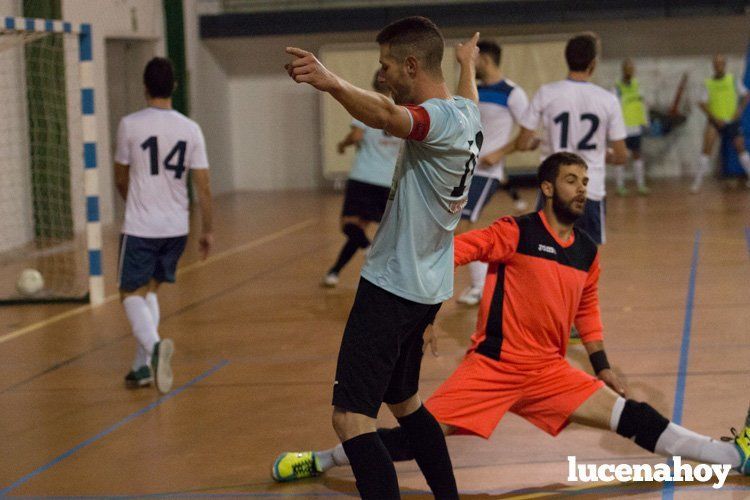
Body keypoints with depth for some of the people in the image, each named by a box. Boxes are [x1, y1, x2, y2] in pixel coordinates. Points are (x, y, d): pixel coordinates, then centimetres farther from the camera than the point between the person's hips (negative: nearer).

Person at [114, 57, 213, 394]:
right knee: (150, 289, 20)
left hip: (140, 227, -4)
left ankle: (154, 345, -27)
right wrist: (208, 230, 10)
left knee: (132, 294, 3)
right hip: (177, 227, 4)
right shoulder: (190, 129, 0)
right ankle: (143, 365, 15)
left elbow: (120, 179, 7)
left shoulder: (130, 125, -7)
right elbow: (203, 187, 0)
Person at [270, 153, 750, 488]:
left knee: (630, 416, -6)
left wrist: (602, 366, 17)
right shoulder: (516, 232, -8)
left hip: (550, 373, 5)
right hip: (494, 364, -4)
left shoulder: (588, 252, 9)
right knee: (417, 437, -10)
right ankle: (318, 462, 6)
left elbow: (587, 312, 23)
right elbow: (454, 249, -15)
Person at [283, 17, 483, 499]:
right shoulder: (466, 113, 9)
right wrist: (468, 65, 58)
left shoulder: (439, 118, -19)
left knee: (351, 417, -14)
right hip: (427, 287, 10)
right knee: (404, 401, 24)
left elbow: (386, 115, -43)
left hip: (392, 287, -10)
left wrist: (333, 83, -61)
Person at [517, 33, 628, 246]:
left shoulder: (546, 93, -4)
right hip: (593, 191, 0)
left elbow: (523, 144, -2)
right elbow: (621, 156, 2)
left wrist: (536, 142, 21)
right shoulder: (608, 100, -3)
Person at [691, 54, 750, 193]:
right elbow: (702, 103, -4)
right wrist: (714, 118, -15)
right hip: (714, 121, -1)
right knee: (707, 148, -16)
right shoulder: (708, 83, -1)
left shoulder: (733, 79, 0)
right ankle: (698, 181, -15)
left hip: (732, 120, 1)